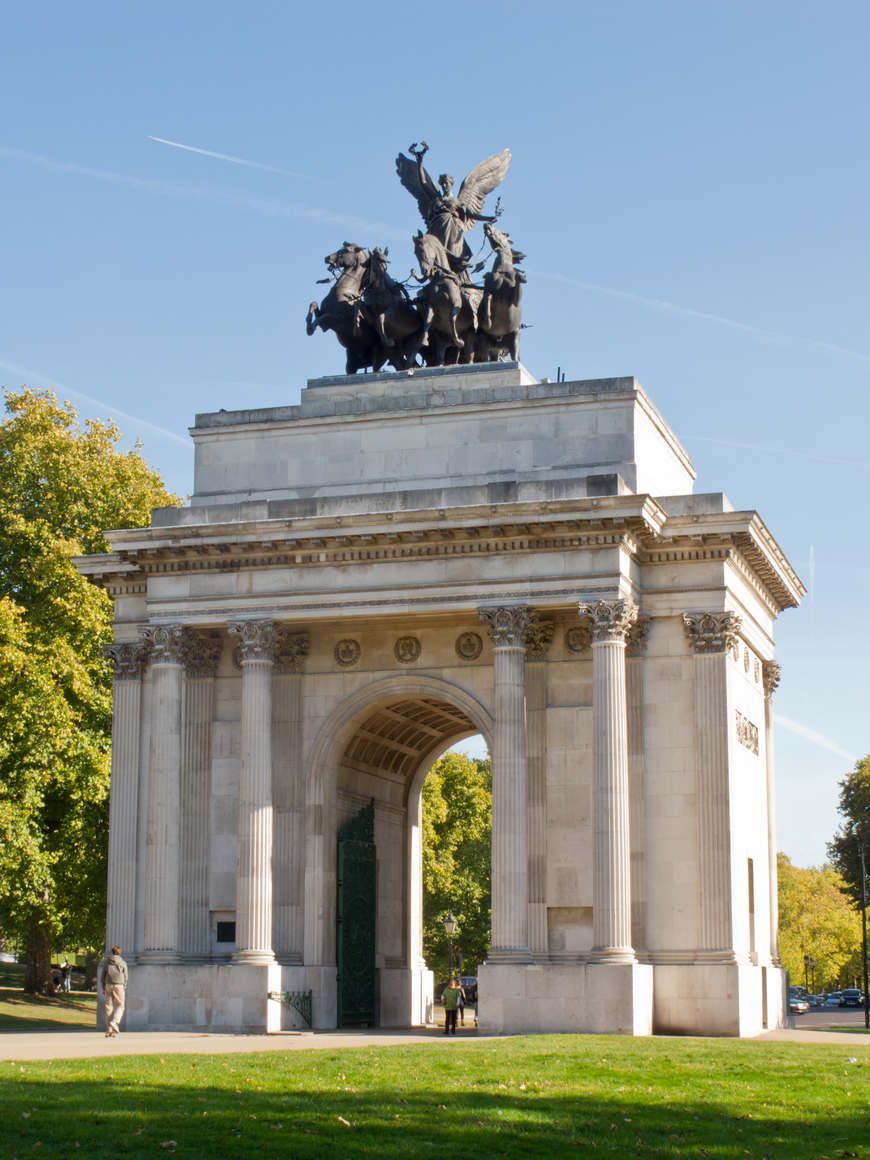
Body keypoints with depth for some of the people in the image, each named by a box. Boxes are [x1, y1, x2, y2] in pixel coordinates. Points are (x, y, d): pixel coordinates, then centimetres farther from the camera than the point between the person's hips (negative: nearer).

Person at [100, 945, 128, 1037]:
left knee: (109, 1007, 6)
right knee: (120, 1005, 8)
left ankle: (109, 1029, 4)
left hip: (108, 985, 2)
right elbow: (125, 977, 4)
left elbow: (102, 976, 10)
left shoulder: (106, 963, 8)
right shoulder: (122, 963, 2)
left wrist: (103, 988, 15)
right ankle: (115, 1021, -17)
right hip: (119, 985, -2)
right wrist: (124, 988, 12)